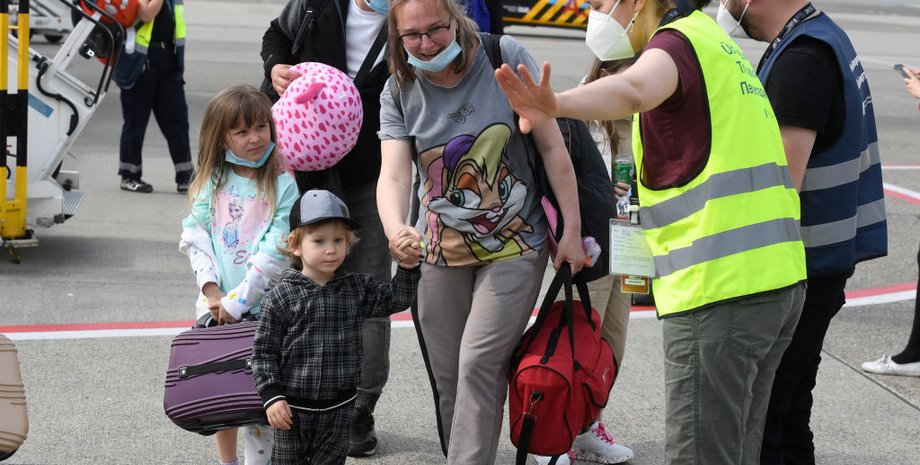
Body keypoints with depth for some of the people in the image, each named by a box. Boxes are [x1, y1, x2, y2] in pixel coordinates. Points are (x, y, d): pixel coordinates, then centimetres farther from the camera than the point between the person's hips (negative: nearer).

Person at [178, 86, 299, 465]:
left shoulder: (282, 185, -6)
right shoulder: (212, 181, 5)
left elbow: (275, 253, -13)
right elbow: (195, 238, 1)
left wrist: (237, 301, -15)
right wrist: (212, 290, -12)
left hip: (262, 308, -3)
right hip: (216, 307, 3)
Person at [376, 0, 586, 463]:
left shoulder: (506, 57, -11)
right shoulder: (399, 92, -3)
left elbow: (551, 147, -7)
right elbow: (394, 174, -16)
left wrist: (572, 230, -10)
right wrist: (395, 228, -37)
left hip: (514, 246, -3)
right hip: (441, 252, 3)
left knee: (479, 363, -14)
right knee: (446, 377, 8)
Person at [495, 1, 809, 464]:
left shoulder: (678, 41, -10)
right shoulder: (714, 39, 20)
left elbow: (634, 89, -35)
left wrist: (556, 104, -52)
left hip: (719, 289, -10)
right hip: (778, 281, 10)